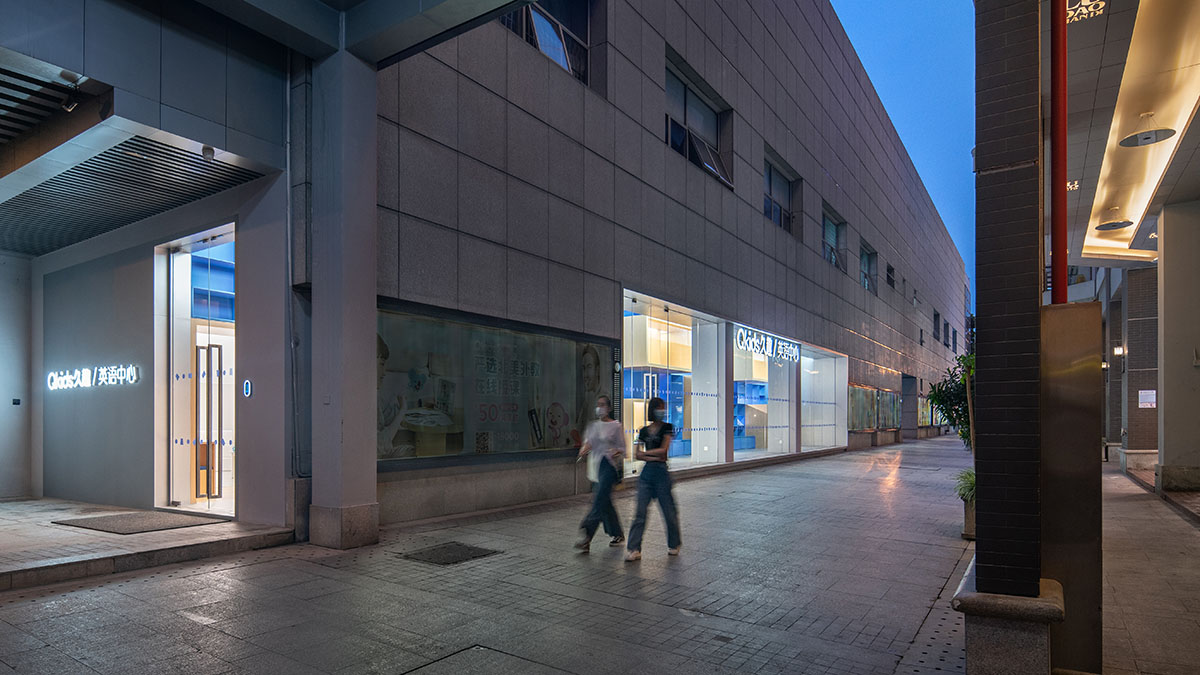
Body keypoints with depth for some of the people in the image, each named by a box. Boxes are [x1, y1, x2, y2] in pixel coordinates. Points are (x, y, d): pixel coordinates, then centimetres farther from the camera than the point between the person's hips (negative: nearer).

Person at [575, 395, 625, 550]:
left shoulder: (616, 426, -1)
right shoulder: (592, 426, 14)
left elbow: (622, 448, -1)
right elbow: (587, 443, 17)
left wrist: (617, 452, -22)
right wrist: (584, 449, -6)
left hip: (609, 465, -6)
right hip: (596, 465, 6)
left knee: (599, 501, -14)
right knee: (605, 502, 10)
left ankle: (587, 537, -17)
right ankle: (618, 535, 24)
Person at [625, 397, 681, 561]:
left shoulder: (667, 428, -1)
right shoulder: (644, 431, 10)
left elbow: (664, 449, -11)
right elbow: (637, 454, 8)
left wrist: (644, 452, -5)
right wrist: (653, 457, -8)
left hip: (661, 472, -3)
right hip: (646, 473, 3)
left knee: (669, 510, 6)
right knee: (640, 512, -2)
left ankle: (674, 545, 26)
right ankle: (634, 549, -1)